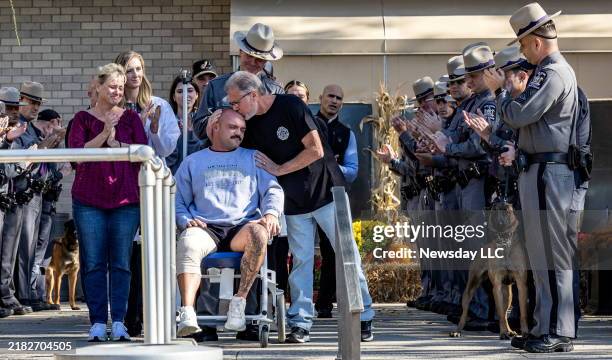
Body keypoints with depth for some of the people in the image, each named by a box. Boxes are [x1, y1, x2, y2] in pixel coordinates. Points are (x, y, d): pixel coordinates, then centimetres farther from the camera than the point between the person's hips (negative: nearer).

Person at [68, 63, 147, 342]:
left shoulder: (130, 117, 12)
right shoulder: (83, 118, 8)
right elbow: (76, 152, -6)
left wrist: (116, 143, -9)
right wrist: (104, 134, -14)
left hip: (126, 199, 1)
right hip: (89, 200, -1)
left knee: (121, 262, -2)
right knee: (93, 263, -3)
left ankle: (119, 321, 0)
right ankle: (98, 322, 1)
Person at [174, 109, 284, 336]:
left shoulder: (253, 158, 24)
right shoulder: (193, 162, 23)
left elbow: (273, 190, 16)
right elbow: (178, 200, 19)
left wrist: (271, 213, -6)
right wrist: (186, 221, -2)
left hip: (242, 226, 0)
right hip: (205, 228, 0)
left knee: (258, 233, -36)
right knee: (187, 244, -36)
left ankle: (239, 301, -32)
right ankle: (187, 313, -48)